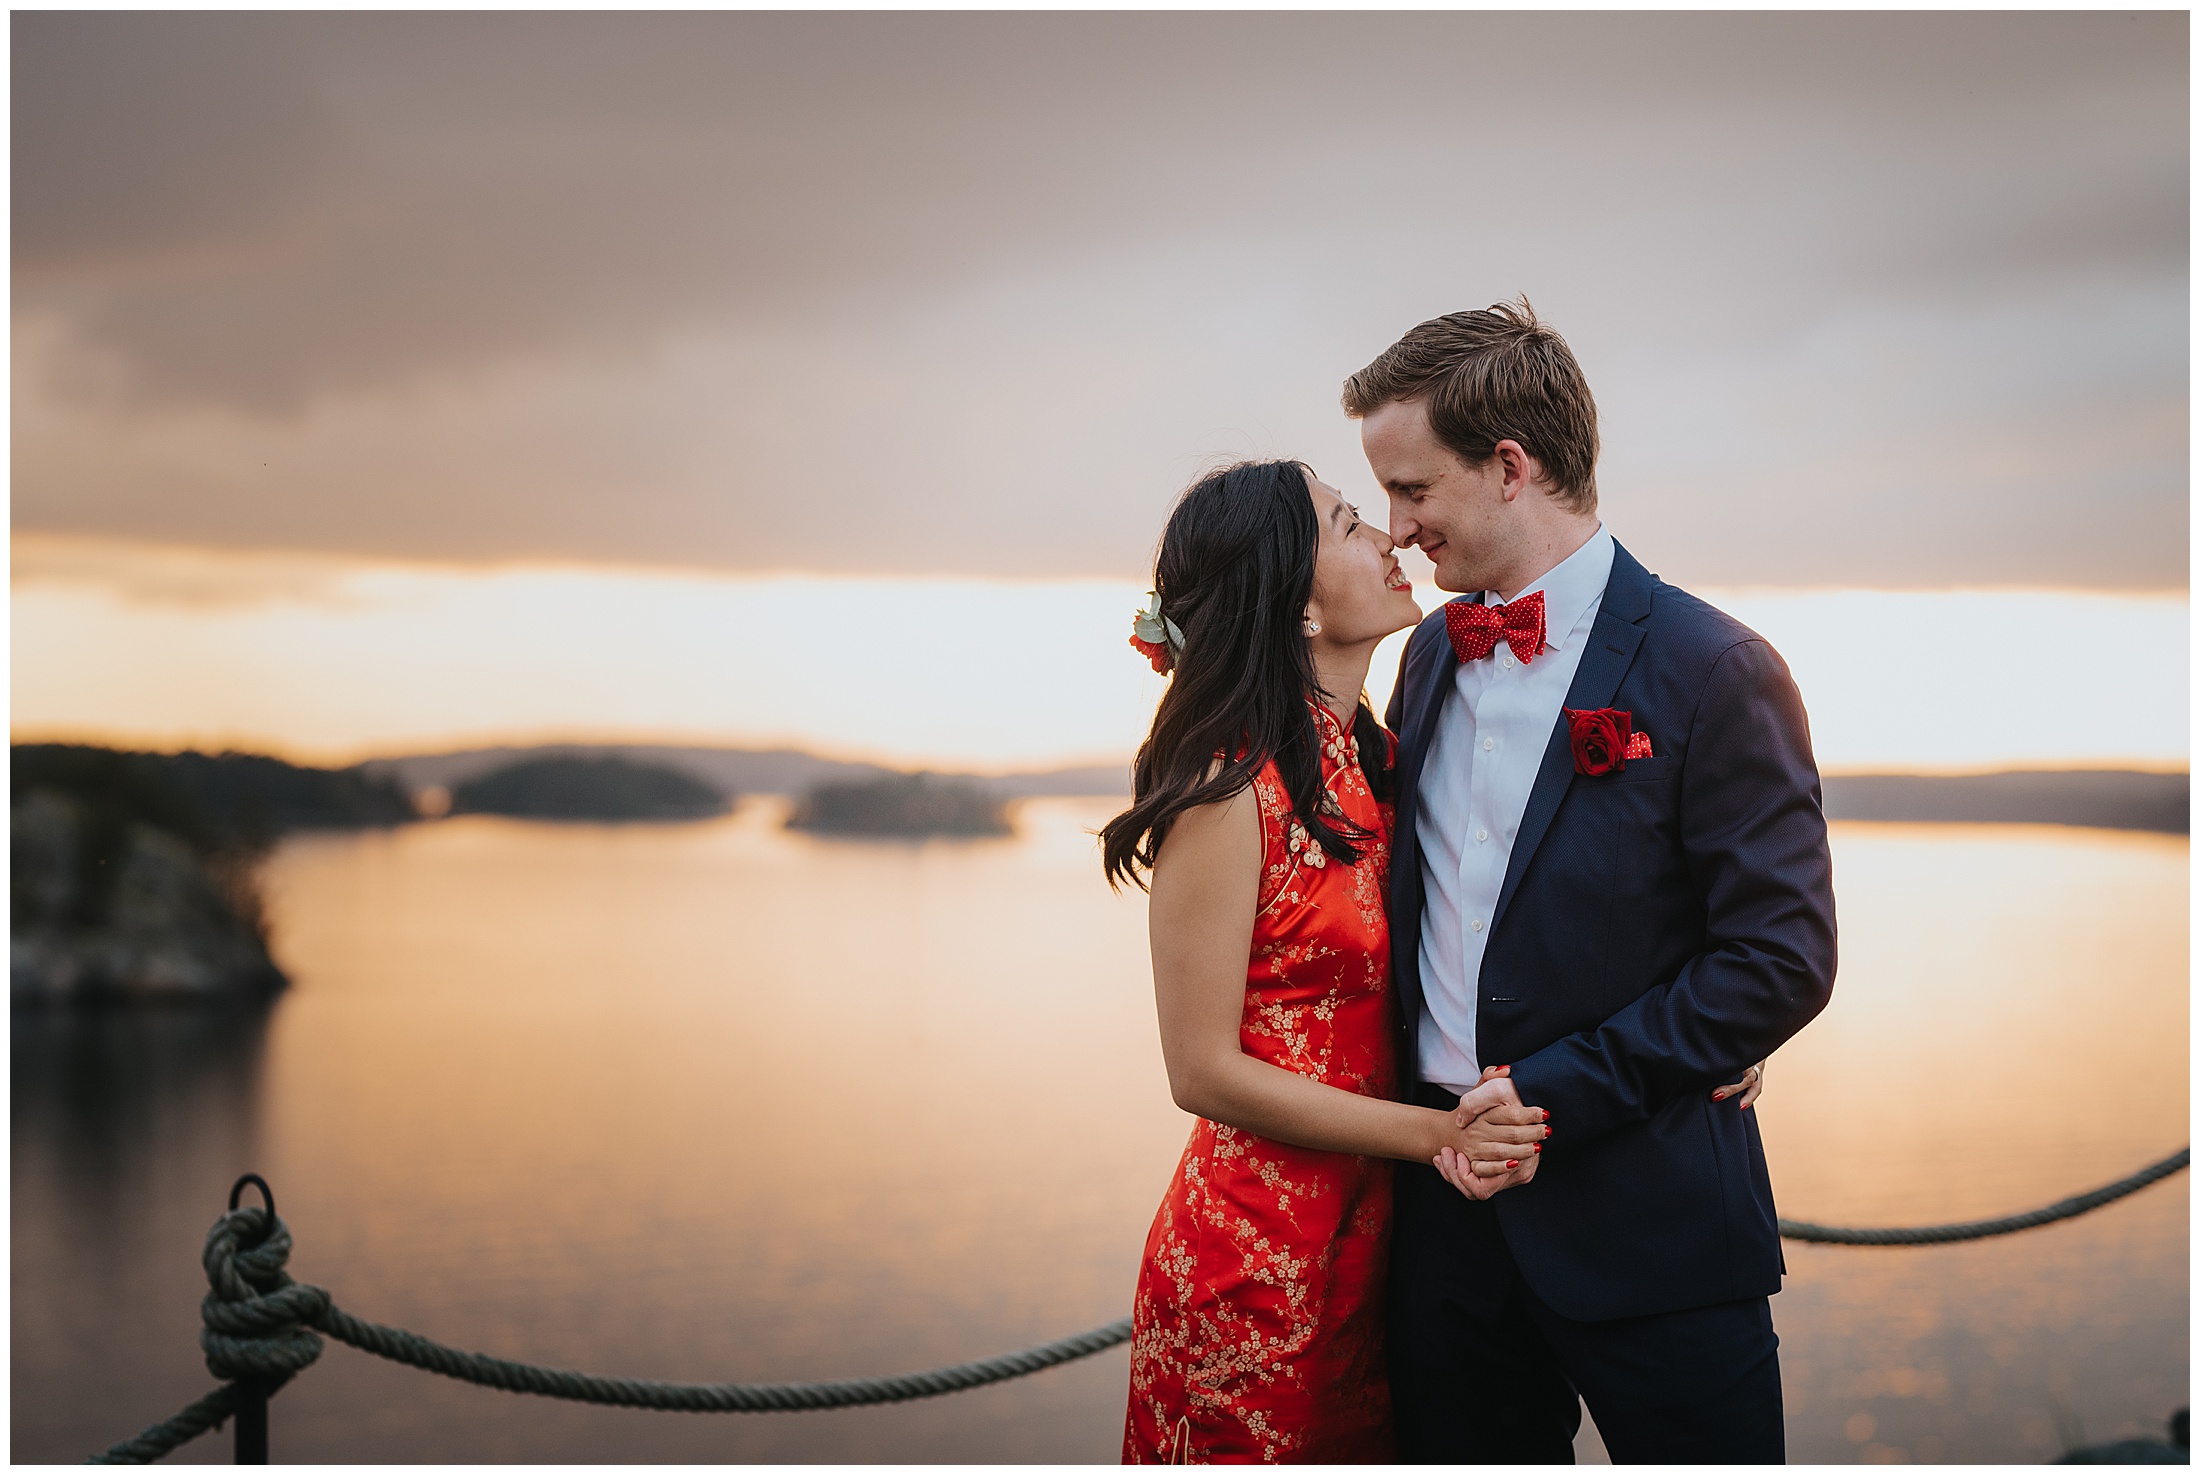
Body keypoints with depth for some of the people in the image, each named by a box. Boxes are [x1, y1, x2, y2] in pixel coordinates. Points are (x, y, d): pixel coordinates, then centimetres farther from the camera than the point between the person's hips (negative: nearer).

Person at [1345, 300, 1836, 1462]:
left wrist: (1555, 1094, -15)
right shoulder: (1432, 656, 9)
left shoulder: (1713, 671, -12)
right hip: (1451, 1195, 6)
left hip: (1649, 1231, -5)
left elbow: (1782, 960, -14)